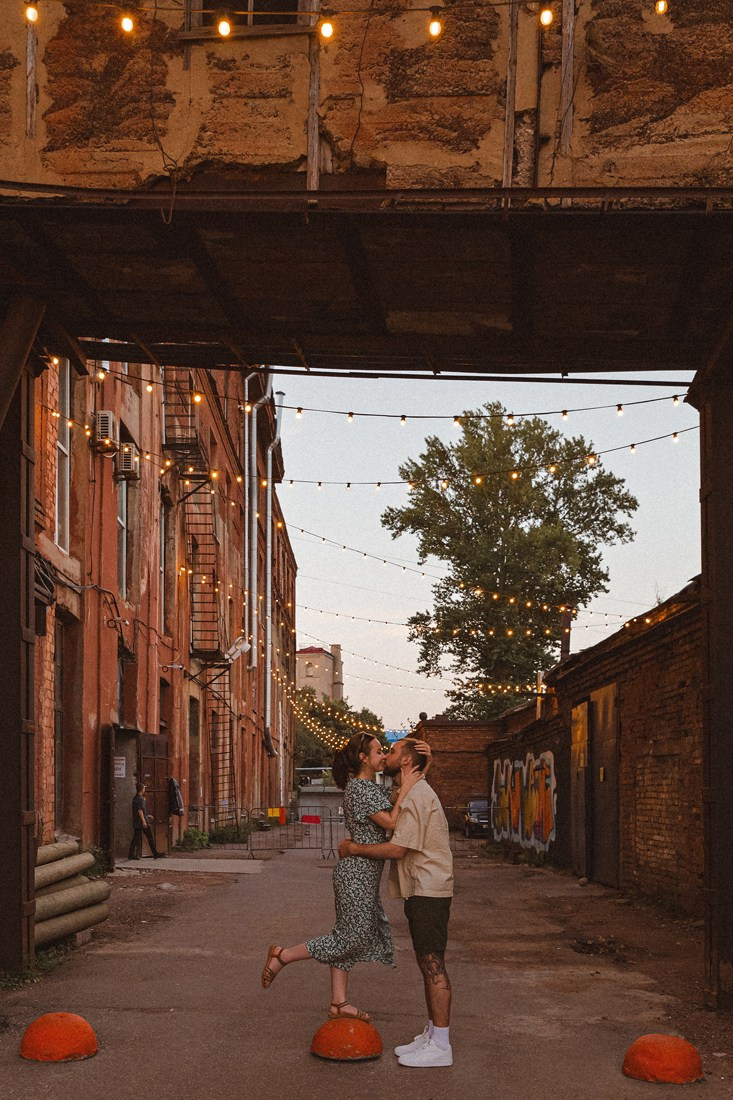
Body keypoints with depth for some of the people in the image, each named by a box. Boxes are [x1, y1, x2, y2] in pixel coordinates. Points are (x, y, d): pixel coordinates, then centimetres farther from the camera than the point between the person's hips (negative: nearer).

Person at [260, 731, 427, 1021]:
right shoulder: (359, 789, -17)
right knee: (353, 937, -6)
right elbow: (391, 823, -20)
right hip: (358, 874, -11)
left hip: (363, 874, 11)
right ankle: (282, 956, 1)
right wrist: (405, 789, -19)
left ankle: (339, 1003, 16)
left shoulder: (370, 786, 15)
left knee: (348, 937, 11)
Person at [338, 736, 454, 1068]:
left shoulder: (416, 795, -16)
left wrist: (353, 848, -9)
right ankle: (432, 1033, 21)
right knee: (429, 964, 14)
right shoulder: (414, 793, 18)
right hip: (422, 891, 11)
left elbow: (397, 849, -20)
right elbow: (402, 845, 22)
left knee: (433, 965, -8)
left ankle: (440, 1046, -7)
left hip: (429, 891, -11)